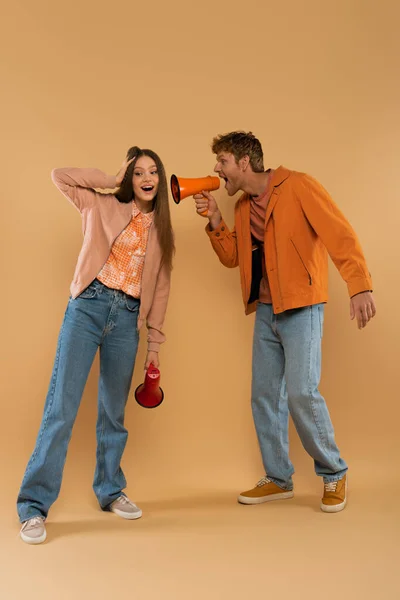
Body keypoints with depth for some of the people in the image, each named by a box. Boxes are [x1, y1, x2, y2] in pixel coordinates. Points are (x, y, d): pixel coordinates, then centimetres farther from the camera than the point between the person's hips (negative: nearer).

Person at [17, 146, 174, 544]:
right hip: (87, 307, -3)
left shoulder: (161, 231, 15)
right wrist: (112, 180, 4)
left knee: (114, 412, 12)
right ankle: (34, 505, 0)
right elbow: (59, 176, 0)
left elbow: (160, 290, 13)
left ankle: (110, 492, 27)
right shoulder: (103, 205, 8)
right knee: (61, 408, -7)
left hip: (126, 319, 3)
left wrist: (154, 345, 11)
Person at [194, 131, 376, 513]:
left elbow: (340, 234, -17)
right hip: (266, 310, 7)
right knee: (264, 395, 7)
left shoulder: (297, 186, -9)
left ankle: (334, 473, 11)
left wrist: (359, 286, -29)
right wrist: (214, 220, 2)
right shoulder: (243, 207, 13)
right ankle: (278, 479, 21)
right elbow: (232, 257, 17)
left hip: (301, 306, -7)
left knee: (301, 392, -13)